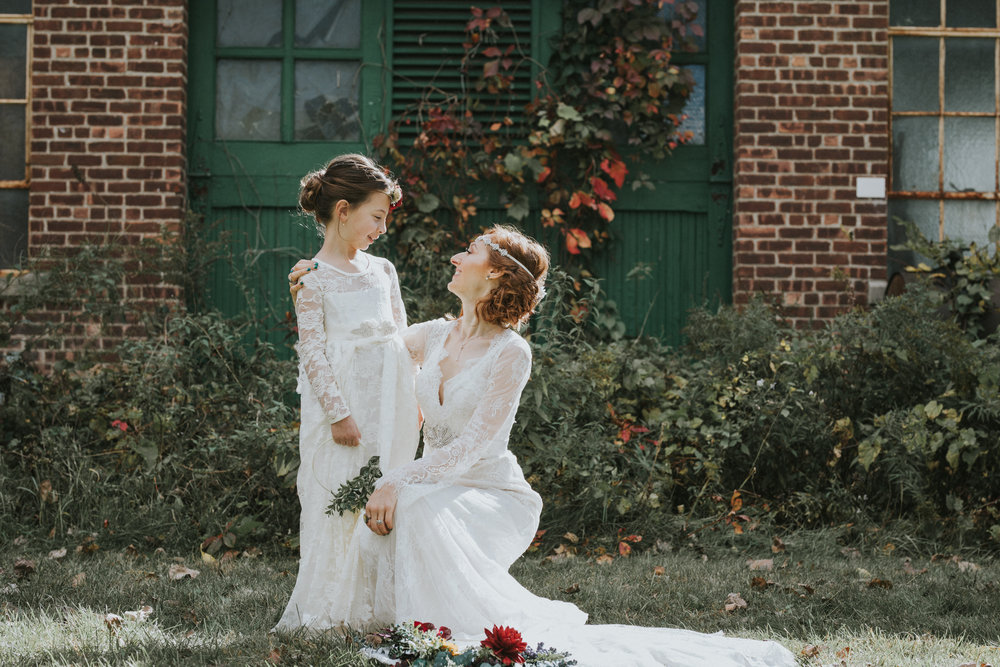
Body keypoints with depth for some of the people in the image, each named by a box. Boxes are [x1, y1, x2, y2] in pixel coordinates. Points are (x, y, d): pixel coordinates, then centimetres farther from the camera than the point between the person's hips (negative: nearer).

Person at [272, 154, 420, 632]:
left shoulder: (382, 270, 14)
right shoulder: (313, 278, -5)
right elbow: (312, 350, -10)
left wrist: (414, 398, 11)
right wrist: (338, 412, -16)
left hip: (389, 401, 6)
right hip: (341, 399, -6)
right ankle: (324, 614, 1)